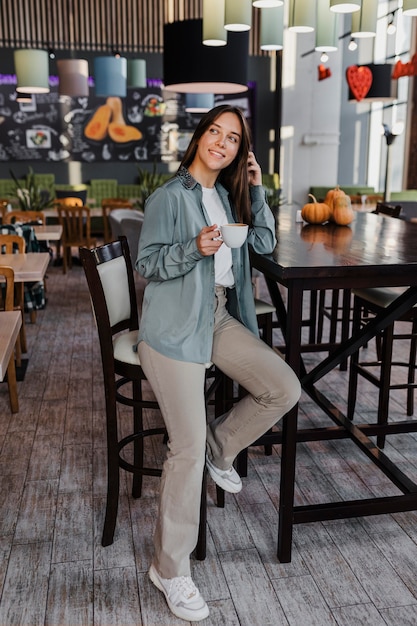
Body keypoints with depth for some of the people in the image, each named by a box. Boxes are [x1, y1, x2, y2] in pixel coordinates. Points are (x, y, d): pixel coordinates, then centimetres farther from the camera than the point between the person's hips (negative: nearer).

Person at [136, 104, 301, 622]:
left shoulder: (228, 196, 14)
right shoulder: (170, 196, -8)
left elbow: (265, 243, 10)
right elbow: (147, 264, -8)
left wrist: (257, 188, 1)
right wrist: (195, 248, -24)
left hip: (220, 317, 7)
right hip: (175, 327, -7)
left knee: (284, 389, -5)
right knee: (187, 449, -8)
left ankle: (220, 448, 22)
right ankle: (169, 571, 9)